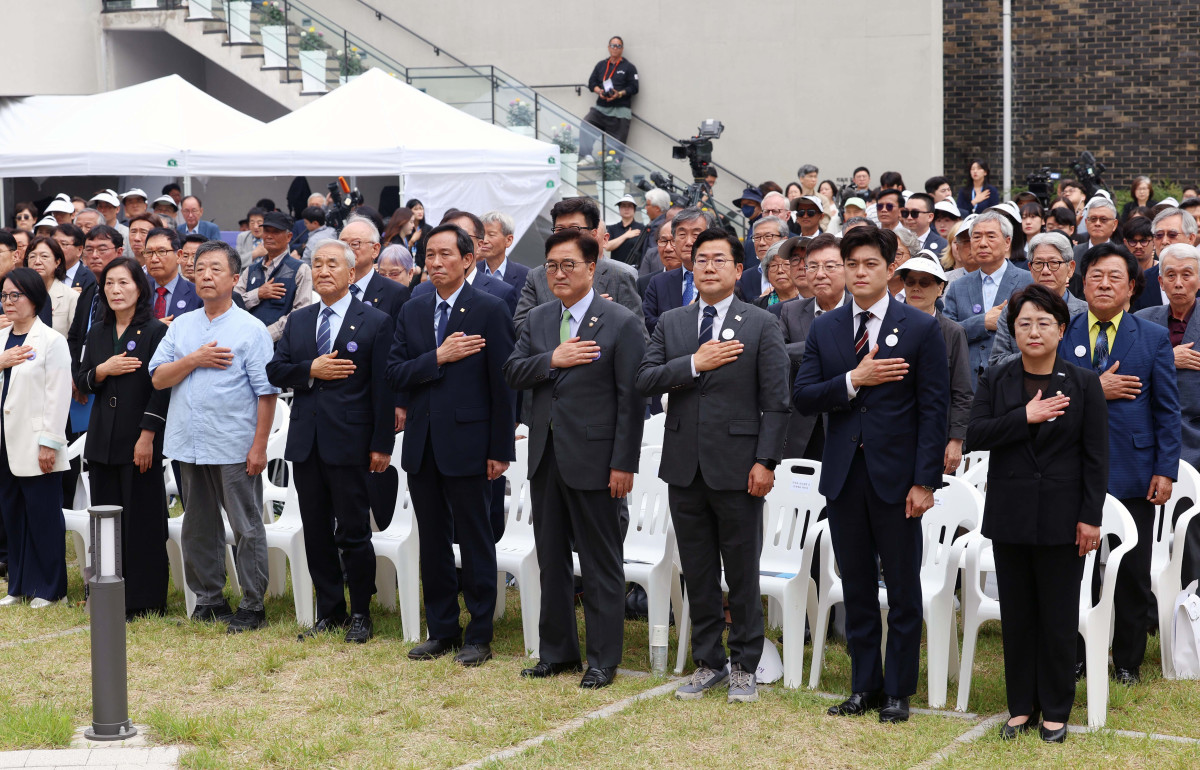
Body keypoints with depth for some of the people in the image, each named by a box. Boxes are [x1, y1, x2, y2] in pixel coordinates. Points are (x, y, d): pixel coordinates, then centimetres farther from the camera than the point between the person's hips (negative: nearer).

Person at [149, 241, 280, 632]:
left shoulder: (250, 329, -4)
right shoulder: (181, 326, 11)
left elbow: (266, 392, -8)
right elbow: (158, 377, 4)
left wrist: (259, 446, -13)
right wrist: (195, 359, -11)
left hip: (234, 448, -5)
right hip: (190, 445, 5)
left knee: (246, 527, 0)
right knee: (199, 527, 12)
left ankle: (252, 606, 6)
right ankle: (208, 600, 23)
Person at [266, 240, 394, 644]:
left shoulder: (376, 322, -3)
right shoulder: (298, 320, 13)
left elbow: (384, 388, -7)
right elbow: (274, 370, 7)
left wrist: (382, 445, -11)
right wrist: (310, 370, -12)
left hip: (349, 444, -5)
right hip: (306, 442, 5)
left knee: (353, 533, -1)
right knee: (316, 532, 10)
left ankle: (360, 614, 12)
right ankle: (329, 611, 19)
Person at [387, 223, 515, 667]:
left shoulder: (490, 310, -5)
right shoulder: (412, 312, 11)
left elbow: (503, 384, -7)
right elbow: (395, 374, 3)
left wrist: (500, 450, -10)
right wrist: (439, 357, -13)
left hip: (466, 443, -5)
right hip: (422, 445, 5)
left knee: (475, 542, 1)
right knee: (432, 542, 11)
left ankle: (479, 636, 9)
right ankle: (442, 631, 20)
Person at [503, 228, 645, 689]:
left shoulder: (621, 324, -8)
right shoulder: (538, 319, 11)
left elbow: (632, 400, -10)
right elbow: (512, 373, 3)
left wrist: (624, 464, -14)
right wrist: (552, 360, -15)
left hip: (593, 459, -6)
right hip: (546, 457, 6)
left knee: (601, 565, 2)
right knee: (551, 560, 13)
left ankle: (603, 659, 10)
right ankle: (557, 651, 24)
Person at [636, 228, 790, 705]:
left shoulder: (761, 325, 0)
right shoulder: (670, 324, 10)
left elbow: (776, 402, -4)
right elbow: (644, 380, -1)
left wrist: (765, 461, -12)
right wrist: (694, 364, -14)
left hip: (736, 466, -3)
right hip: (685, 467, 3)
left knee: (742, 574, 3)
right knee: (698, 574, 11)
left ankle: (744, 667, 14)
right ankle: (708, 662, 21)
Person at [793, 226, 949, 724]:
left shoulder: (921, 329, -3)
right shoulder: (824, 329, 8)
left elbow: (933, 410, -6)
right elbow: (802, 397, 0)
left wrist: (924, 481, -12)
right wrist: (854, 380, -15)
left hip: (896, 475, -3)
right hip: (844, 475, 3)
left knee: (902, 590, 4)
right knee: (856, 588, 10)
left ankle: (898, 691, 13)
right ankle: (865, 686, 20)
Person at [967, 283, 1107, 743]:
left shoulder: (1083, 383, 0)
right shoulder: (996, 381, 5)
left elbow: (1096, 456, -2)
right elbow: (975, 435, -7)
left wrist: (1091, 517, -7)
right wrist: (1025, 416, -18)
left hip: (1061, 519, -2)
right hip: (1010, 515, 2)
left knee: (1059, 618, 3)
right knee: (1017, 615, 7)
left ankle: (1056, 712, 14)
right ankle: (1021, 707, 17)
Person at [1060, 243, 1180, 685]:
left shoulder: (1154, 339, 4)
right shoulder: (1061, 334, 5)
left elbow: (1168, 410, 2)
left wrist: (1165, 470, -5)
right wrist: (1095, 390, -14)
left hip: (1133, 472, 0)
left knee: (1132, 574, 6)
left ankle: (1128, 661, 19)